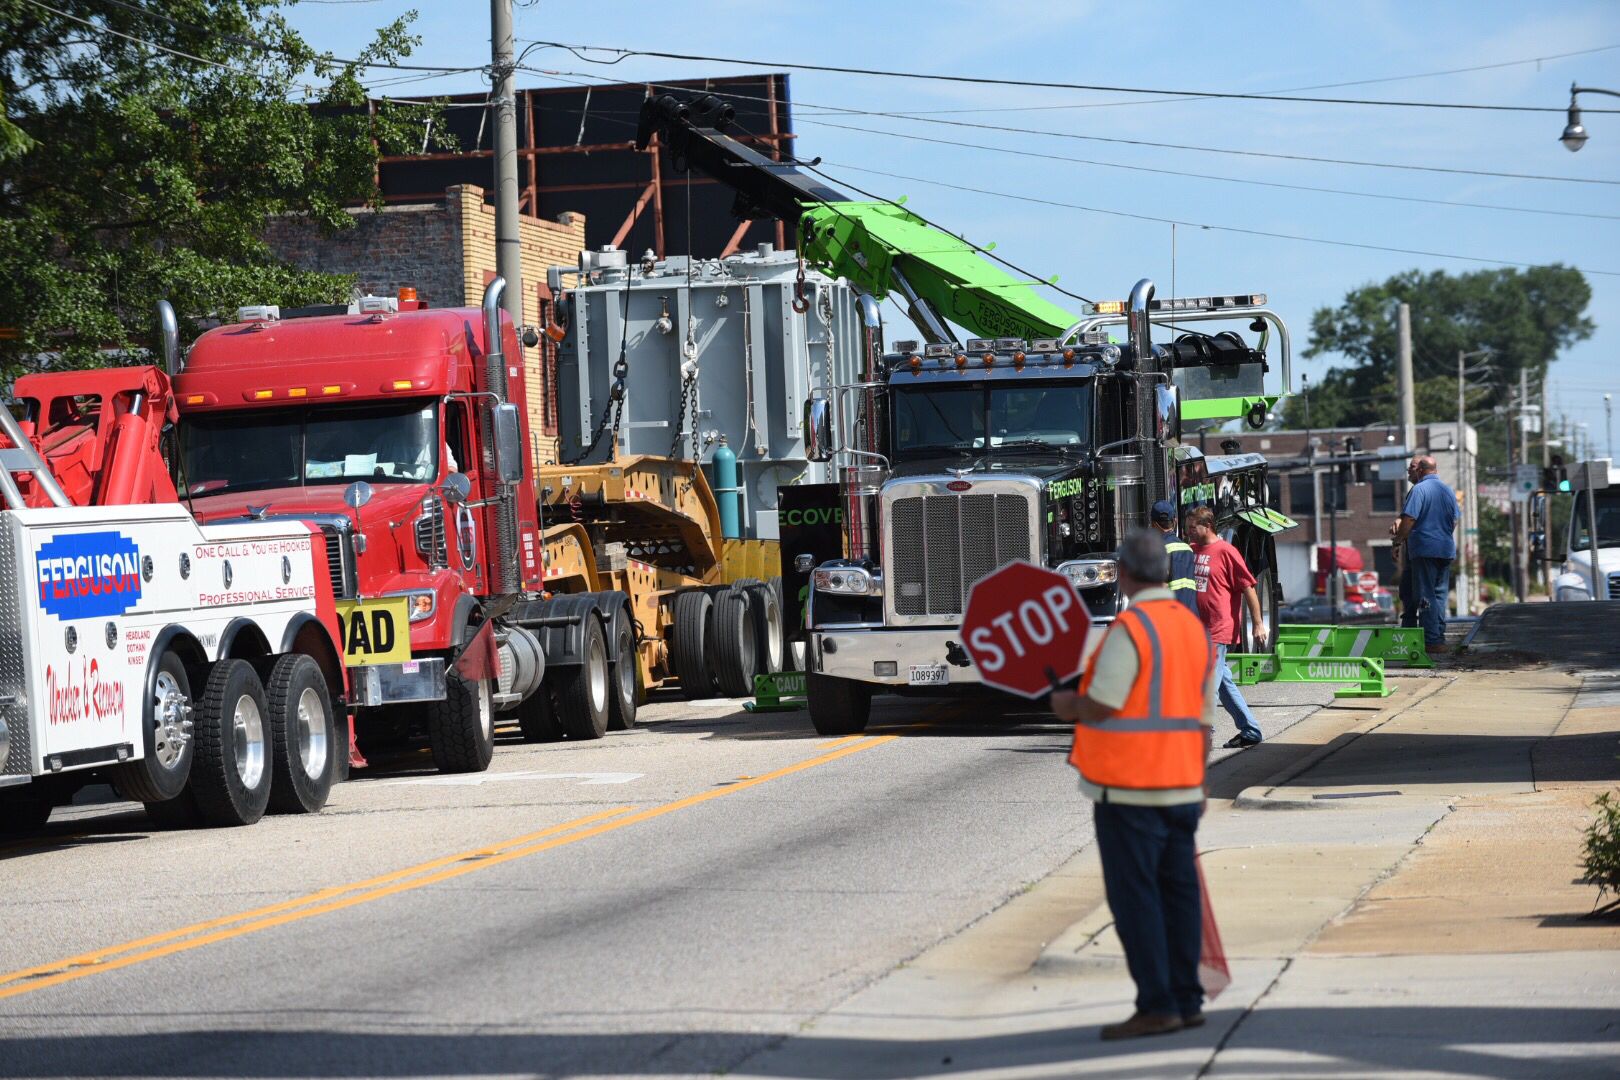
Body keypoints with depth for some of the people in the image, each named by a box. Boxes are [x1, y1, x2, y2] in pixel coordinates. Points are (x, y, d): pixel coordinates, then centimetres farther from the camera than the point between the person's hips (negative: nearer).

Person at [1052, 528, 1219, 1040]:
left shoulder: (1129, 628, -14)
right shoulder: (1195, 628, 11)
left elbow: (1100, 707, -17)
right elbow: (1202, 722, 15)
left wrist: (1069, 705, 5)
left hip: (1128, 790, -7)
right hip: (1181, 787, 7)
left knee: (1135, 897, -3)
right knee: (1179, 892, 11)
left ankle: (1157, 1006, -4)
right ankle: (1187, 1001, 14)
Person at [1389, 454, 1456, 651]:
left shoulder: (1419, 490, -10)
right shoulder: (1448, 491, 14)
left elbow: (1409, 519, -17)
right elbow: (1454, 521, 19)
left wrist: (1398, 539, -3)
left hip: (1424, 549, -7)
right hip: (1446, 550, 7)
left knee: (1425, 596, -5)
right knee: (1439, 594, 12)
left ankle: (1432, 641, -9)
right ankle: (1440, 638, 11)